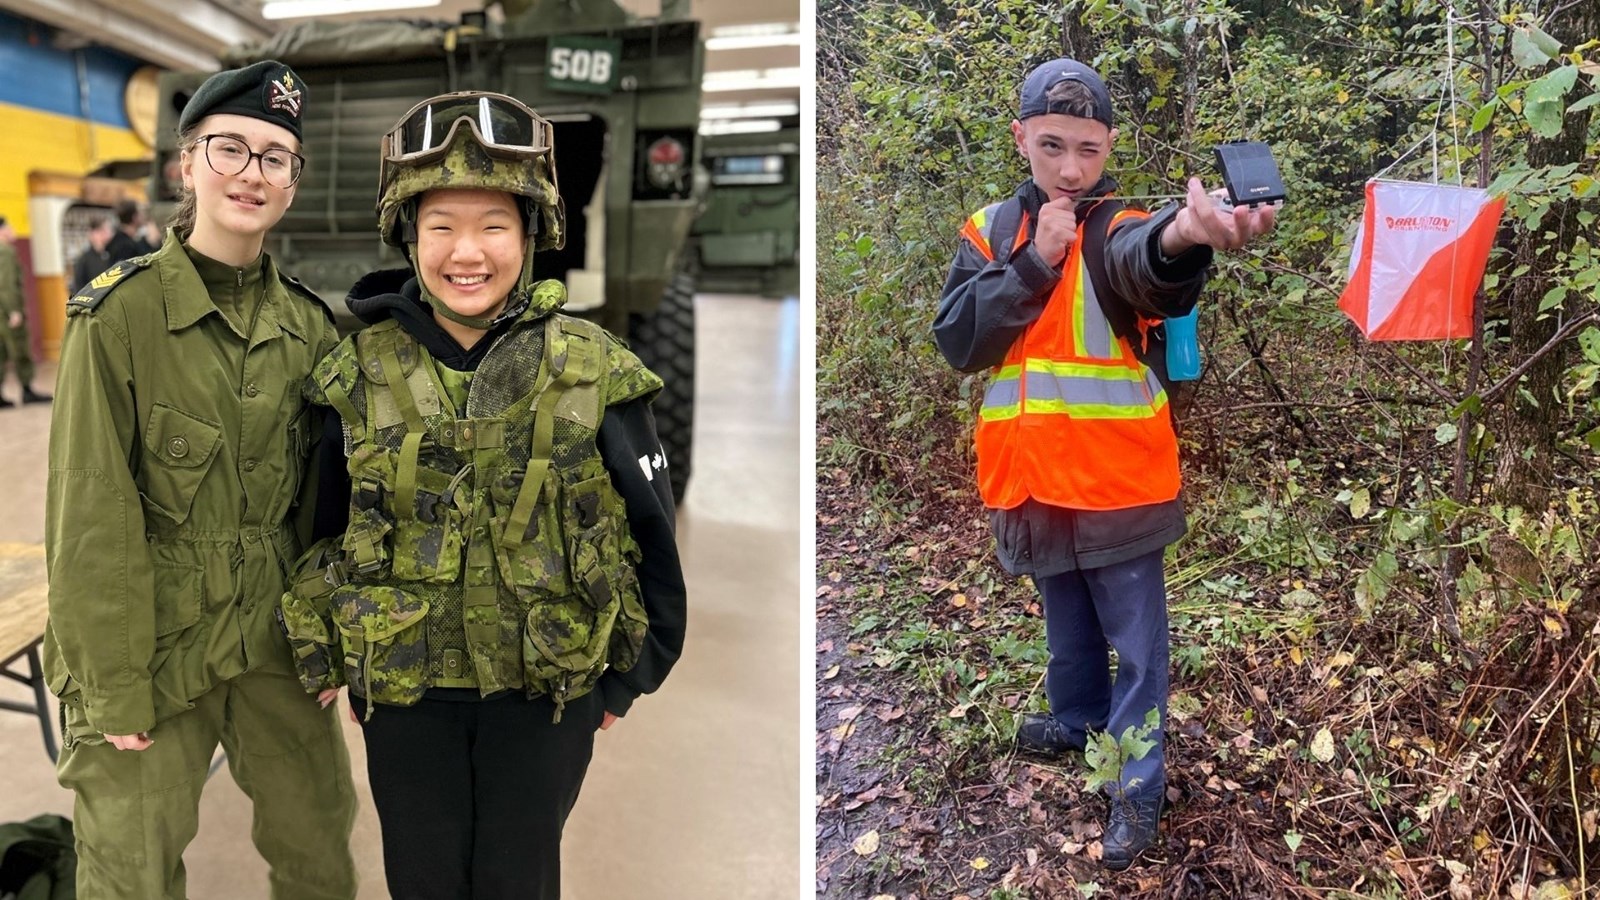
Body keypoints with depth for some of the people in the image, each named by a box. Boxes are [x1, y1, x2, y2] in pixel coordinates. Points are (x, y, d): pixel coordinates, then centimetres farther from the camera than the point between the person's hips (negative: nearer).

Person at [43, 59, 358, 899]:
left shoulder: (308, 323, 1)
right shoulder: (118, 315, -13)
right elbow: (90, 518, -14)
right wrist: (113, 691, -13)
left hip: (279, 645, 4)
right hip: (154, 650, -4)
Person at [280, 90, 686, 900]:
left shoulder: (594, 372, -12)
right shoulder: (358, 373, -5)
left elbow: (650, 529, -4)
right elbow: (326, 526, 8)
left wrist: (633, 675, 1)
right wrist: (337, 666, 10)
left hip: (548, 691, -2)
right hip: (403, 691, 2)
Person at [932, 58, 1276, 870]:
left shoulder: (1115, 228, -11)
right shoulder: (991, 230, 2)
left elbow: (1141, 262, -37)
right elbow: (957, 341, -9)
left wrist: (1182, 232, -61)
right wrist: (1033, 262, -20)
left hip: (1116, 479, -4)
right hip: (1033, 478, 4)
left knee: (1133, 636, 6)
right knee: (1065, 617, 24)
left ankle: (1137, 783, 22)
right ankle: (1076, 716, 47)